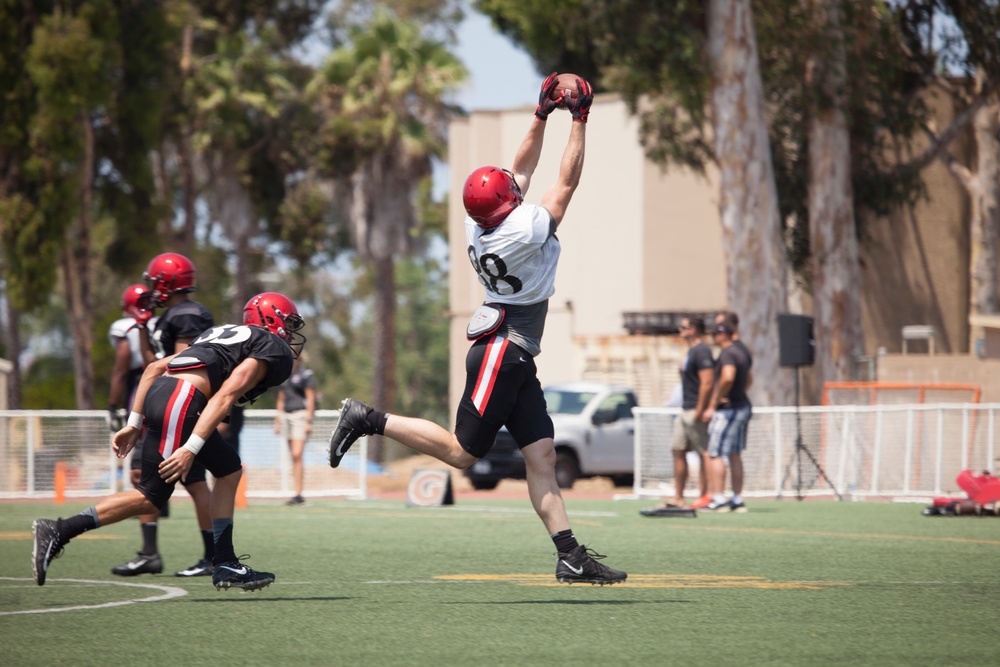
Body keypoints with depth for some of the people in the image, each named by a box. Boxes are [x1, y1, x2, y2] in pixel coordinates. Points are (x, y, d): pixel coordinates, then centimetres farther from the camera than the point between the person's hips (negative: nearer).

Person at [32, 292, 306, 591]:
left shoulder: (227, 333, 32)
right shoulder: (274, 350, 7)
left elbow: (155, 368, 25)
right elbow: (226, 394, -10)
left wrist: (134, 424, 23)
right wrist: (191, 448, -18)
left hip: (160, 390, 9)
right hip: (181, 400, -9)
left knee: (229, 470, 17)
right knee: (152, 496, -5)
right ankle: (58, 531, -10)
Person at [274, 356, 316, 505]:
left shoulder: (305, 374, -4)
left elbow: (310, 398, -7)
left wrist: (309, 421, -12)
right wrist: (277, 420, 18)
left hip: (300, 414, -7)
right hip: (286, 415, 7)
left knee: (297, 455, -15)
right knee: (294, 457, 5)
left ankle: (298, 494, -16)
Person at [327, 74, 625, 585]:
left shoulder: (478, 225, 3)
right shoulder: (525, 229, -18)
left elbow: (521, 171, 17)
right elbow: (568, 181, -8)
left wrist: (542, 117, 16)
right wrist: (578, 122, -2)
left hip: (514, 358, 9)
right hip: (503, 352, -9)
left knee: (541, 456, 2)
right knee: (461, 452, -5)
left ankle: (570, 556, -2)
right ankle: (369, 420, -1)